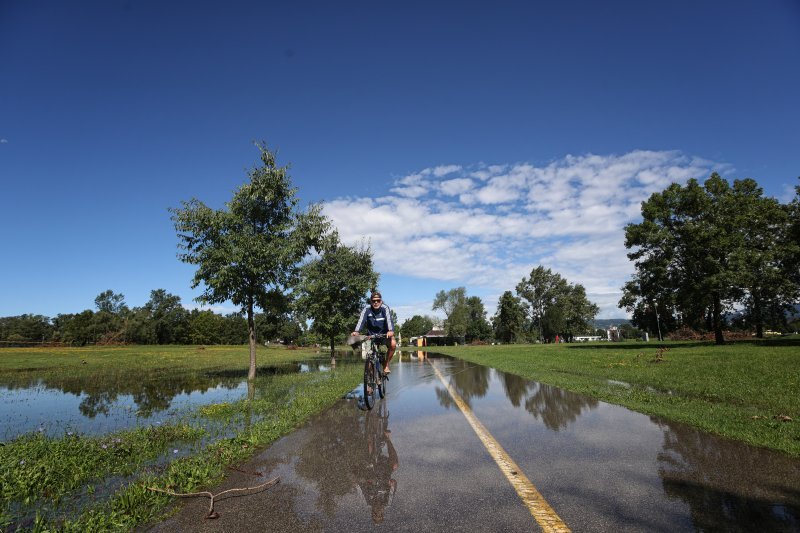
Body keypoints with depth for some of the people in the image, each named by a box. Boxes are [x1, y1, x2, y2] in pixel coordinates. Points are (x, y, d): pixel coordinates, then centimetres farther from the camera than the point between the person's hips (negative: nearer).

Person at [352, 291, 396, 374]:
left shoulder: (385, 308, -17)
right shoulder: (367, 309, -14)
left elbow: (389, 319, -32)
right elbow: (361, 320, -28)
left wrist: (391, 331, -52)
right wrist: (356, 331, -46)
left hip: (384, 334, -1)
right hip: (372, 335, 2)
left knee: (393, 344, -28)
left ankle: (386, 364, -8)